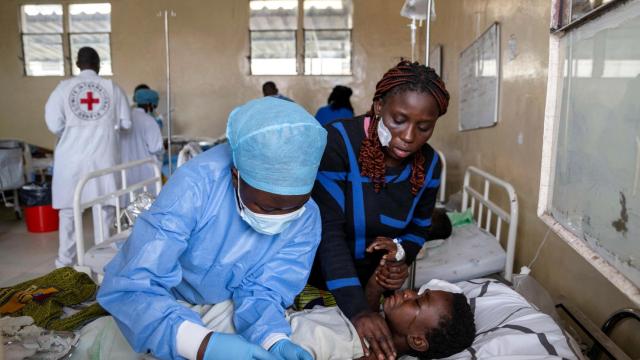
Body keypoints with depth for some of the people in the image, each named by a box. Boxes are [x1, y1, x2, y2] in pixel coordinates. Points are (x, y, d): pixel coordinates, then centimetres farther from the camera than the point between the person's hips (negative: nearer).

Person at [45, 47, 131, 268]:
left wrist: (70, 132, 14)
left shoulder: (64, 87, -1)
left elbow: (54, 125, -7)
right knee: (104, 208, 10)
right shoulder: (112, 87, 0)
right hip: (104, 156, 0)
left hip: (72, 157, 0)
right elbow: (126, 123, 1)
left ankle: (65, 259, 20)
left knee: (68, 209, 12)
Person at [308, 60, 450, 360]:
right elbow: (328, 231, -30)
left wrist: (402, 260, -15)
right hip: (316, 278, -4)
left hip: (373, 283, 4)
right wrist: (356, 309, -37)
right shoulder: (336, 142, -26)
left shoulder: (429, 164, -9)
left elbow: (419, 227, 6)